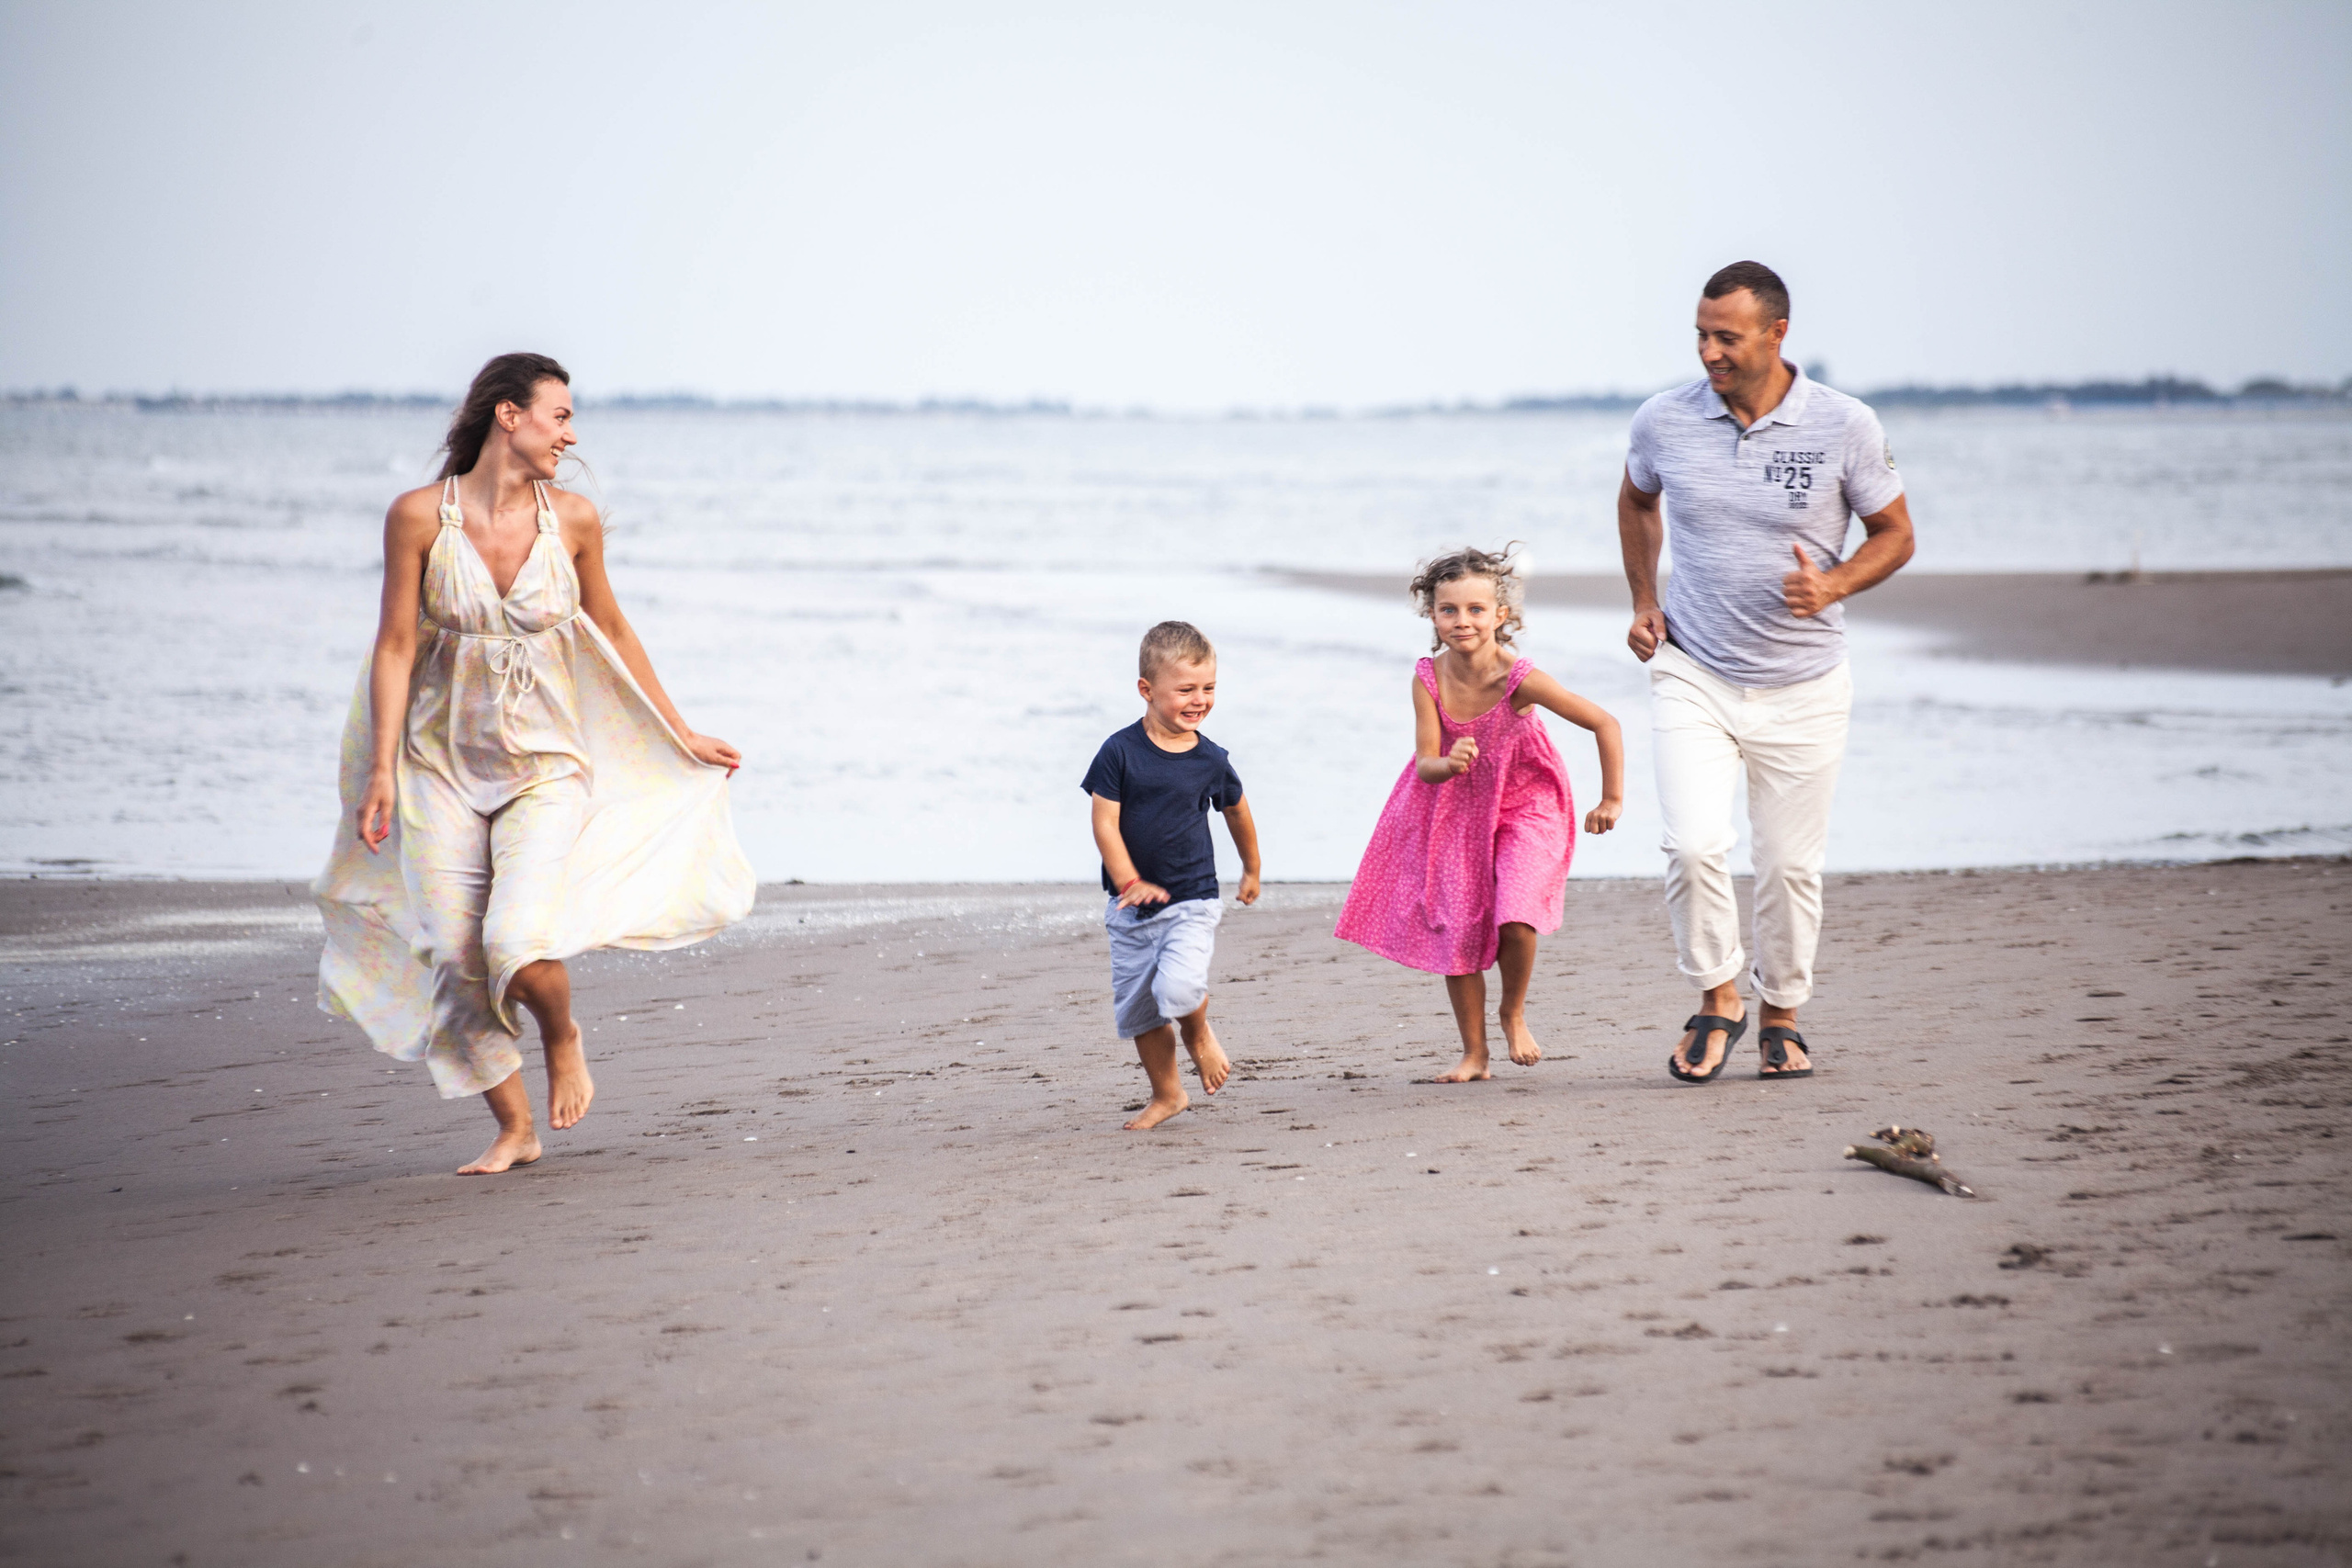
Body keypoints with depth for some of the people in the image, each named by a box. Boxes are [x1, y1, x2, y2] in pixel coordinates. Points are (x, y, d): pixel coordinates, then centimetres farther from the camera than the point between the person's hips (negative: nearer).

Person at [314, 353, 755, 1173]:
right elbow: (395, 646, -4)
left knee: (520, 944, -20)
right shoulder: (420, 516, -8)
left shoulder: (572, 520, -2)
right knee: (455, 961, -2)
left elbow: (609, 629, 12)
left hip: (545, 766, 0)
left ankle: (563, 1039, 14)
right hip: (442, 766, 0)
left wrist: (682, 735, 18)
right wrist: (382, 772, -8)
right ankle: (514, 1127, 18)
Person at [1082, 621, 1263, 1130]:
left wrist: (1251, 870, 30)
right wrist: (1129, 882, -18)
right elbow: (1105, 822, -9)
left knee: (1179, 988, -24)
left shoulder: (1211, 760, -1)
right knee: (1136, 1011, 9)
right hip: (1131, 907, 1)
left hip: (1192, 901, -1)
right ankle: (1166, 1094, 29)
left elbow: (1237, 812, 17)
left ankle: (1199, 1034, 11)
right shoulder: (1120, 752, -8)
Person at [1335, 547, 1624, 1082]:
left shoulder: (1519, 680, -26)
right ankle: (1473, 1053, 20)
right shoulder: (1429, 679, -18)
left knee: (1515, 918, -21)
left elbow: (1604, 723, -19)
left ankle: (1514, 1011, 11)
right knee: (1455, 929, 3)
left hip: (1525, 807, -3)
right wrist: (1448, 765, -43)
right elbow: (1425, 764, -19)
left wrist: (1611, 801, -15)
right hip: (1455, 812, 3)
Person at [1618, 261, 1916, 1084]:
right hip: (1692, 676, 0)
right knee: (1694, 846, -16)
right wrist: (1644, 600, 8)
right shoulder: (1663, 421, -5)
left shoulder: (1845, 427, -10)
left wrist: (1832, 586, -17)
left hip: (1802, 688, 0)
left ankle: (1782, 1016, 27)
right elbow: (1637, 500, 18)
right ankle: (1718, 1000, 7)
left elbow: (1894, 534, 2)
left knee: (1790, 863, 6)